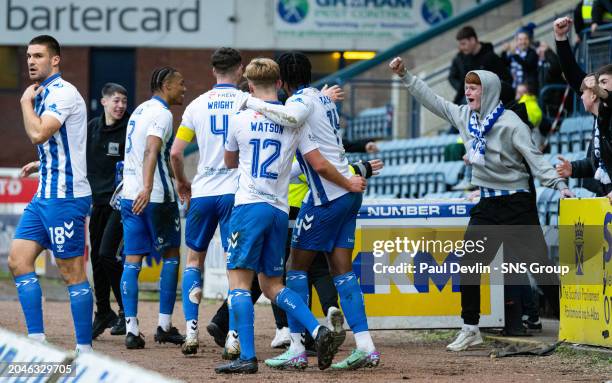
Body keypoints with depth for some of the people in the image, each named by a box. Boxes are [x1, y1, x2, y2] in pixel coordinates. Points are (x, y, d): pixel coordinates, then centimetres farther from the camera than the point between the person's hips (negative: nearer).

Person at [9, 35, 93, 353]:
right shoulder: (44, 94, 17)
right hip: (45, 195, 10)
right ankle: (37, 341, 4)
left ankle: (85, 349, -2)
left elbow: (38, 133, -25)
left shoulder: (62, 92, -12)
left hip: (65, 197, -10)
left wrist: (26, 102, -11)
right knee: (18, 260, 4)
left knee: (72, 273, -6)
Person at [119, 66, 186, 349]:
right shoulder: (161, 113, -10)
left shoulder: (139, 110, 17)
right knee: (171, 254, 8)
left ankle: (131, 329, -5)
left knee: (132, 260, 3)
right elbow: (151, 150, -26)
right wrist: (147, 187, -40)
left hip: (129, 194, 7)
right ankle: (164, 325, 9)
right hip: (156, 196, -7)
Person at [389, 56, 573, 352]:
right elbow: (432, 100, 14)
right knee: (469, 266, 3)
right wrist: (404, 75, 12)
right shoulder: (465, 117, 6)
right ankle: (470, 328, 12)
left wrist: (559, 185, -28)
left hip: (517, 203, -7)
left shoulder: (510, 123, -14)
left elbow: (535, 158, -17)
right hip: (487, 205, 7)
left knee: (538, 266, -6)